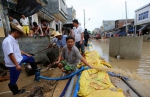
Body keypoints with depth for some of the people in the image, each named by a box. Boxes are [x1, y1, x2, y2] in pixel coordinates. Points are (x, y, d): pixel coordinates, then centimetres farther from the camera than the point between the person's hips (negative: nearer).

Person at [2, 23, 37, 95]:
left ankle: (36, 71, 39)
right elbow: (10, 54, -30)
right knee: (13, 79, 10)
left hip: (19, 59, 10)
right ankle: (15, 91, 35)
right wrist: (17, 65, -29)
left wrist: (26, 54, 21)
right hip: (13, 64, -10)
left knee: (30, 58, 21)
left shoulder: (13, 40, 6)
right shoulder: (8, 41, -26)